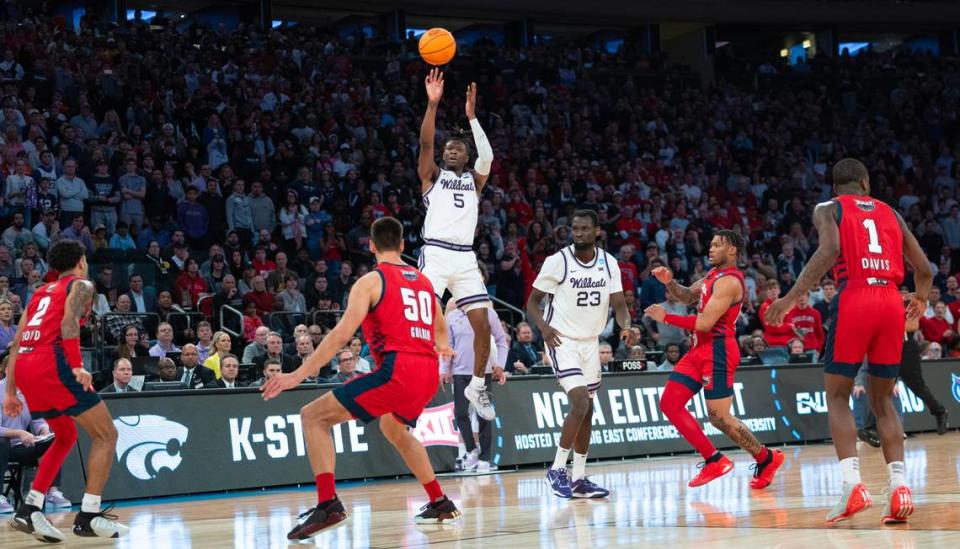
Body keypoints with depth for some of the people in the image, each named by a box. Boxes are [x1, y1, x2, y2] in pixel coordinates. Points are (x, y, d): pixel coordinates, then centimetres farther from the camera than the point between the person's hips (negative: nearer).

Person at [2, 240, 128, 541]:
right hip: (51, 361, -8)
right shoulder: (81, 285, 9)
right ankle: (89, 516, -7)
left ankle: (29, 509, 15)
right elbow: (69, 321, -12)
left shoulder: (42, 292, 30)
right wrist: (77, 366, -21)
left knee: (67, 435, 26)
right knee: (106, 435, 1)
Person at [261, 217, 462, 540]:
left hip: (397, 371, -7)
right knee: (393, 427, 37)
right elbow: (440, 331, 37)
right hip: (429, 374, 7)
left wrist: (299, 374, -12)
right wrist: (441, 347, 62)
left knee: (313, 416, -2)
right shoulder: (423, 280, 20)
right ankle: (440, 504, 37)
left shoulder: (372, 281, 0)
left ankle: (328, 504, -19)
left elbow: (342, 334, -11)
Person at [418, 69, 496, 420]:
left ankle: (477, 386, 17)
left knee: (483, 326, 1)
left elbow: (487, 157, -1)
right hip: (435, 254, -3)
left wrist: (471, 116, -4)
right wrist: (433, 104, -15)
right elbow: (426, 143, -4)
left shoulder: (474, 180, 20)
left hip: (465, 258, 3)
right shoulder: (433, 176, 13)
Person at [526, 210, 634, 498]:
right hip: (562, 341, -6)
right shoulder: (558, 261, -13)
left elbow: (618, 303, -1)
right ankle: (557, 469, -7)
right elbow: (532, 301, -8)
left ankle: (579, 479, 16)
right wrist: (543, 326, -27)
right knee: (580, 403, -19)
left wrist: (626, 325, -23)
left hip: (590, 342, 6)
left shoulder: (609, 263, 0)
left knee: (587, 411, 8)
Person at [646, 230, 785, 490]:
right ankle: (714, 461, 8)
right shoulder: (714, 274, 14)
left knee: (719, 417, -7)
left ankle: (766, 459, 11)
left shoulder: (729, 281, -17)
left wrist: (666, 317, -13)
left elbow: (704, 323, -21)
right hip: (700, 348, 10)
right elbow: (688, 297, 25)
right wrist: (669, 282, 5)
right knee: (669, 404, 4)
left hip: (717, 350, -10)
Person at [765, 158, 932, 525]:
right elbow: (924, 268, 19)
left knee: (837, 397, 7)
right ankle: (899, 486, 0)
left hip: (853, 299, -3)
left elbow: (830, 250, -11)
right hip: (891, 303, 3)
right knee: (882, 400, 14)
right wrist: (921, 301, 40)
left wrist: (792, 296, -11)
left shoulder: (828, 209, 10)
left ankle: (853, 485, -11)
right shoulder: (890, 213, 21)